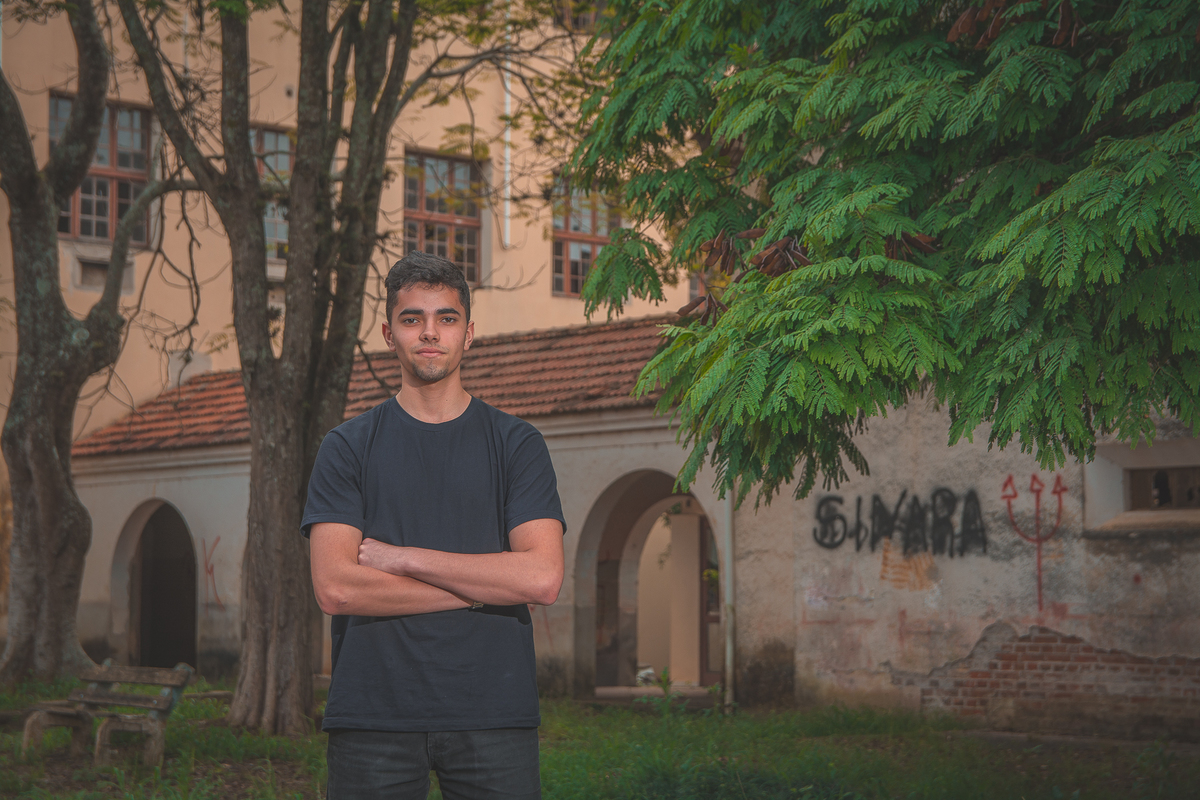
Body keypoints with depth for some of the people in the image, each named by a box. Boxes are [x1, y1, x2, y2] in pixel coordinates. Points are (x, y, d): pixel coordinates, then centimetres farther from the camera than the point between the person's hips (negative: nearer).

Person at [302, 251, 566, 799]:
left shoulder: (516, 443, 7)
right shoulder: (348, 447, 6)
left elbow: (542, 578, -6)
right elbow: (335, 587, -7)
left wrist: (403, 558, -7)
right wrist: (484, 584, -7)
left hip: (493, 709, 0)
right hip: (373, 709, 0)